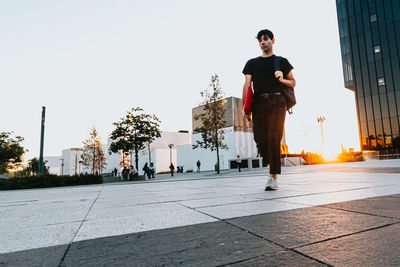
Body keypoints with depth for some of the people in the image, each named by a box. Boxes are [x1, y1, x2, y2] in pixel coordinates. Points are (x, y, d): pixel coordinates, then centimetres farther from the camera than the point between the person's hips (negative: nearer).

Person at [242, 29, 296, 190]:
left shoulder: (282, 61, 18)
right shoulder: (252, 63, 20)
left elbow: (293, 83, 20)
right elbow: (247, 85, 9)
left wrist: (281, 80, -3)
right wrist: (245, 107, -4)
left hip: (277, 102, -2)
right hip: (258, 103, 2)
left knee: (274, 139, -13)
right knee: (260, 139, -6)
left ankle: (273, 177, -9)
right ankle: (271, 163, 17)